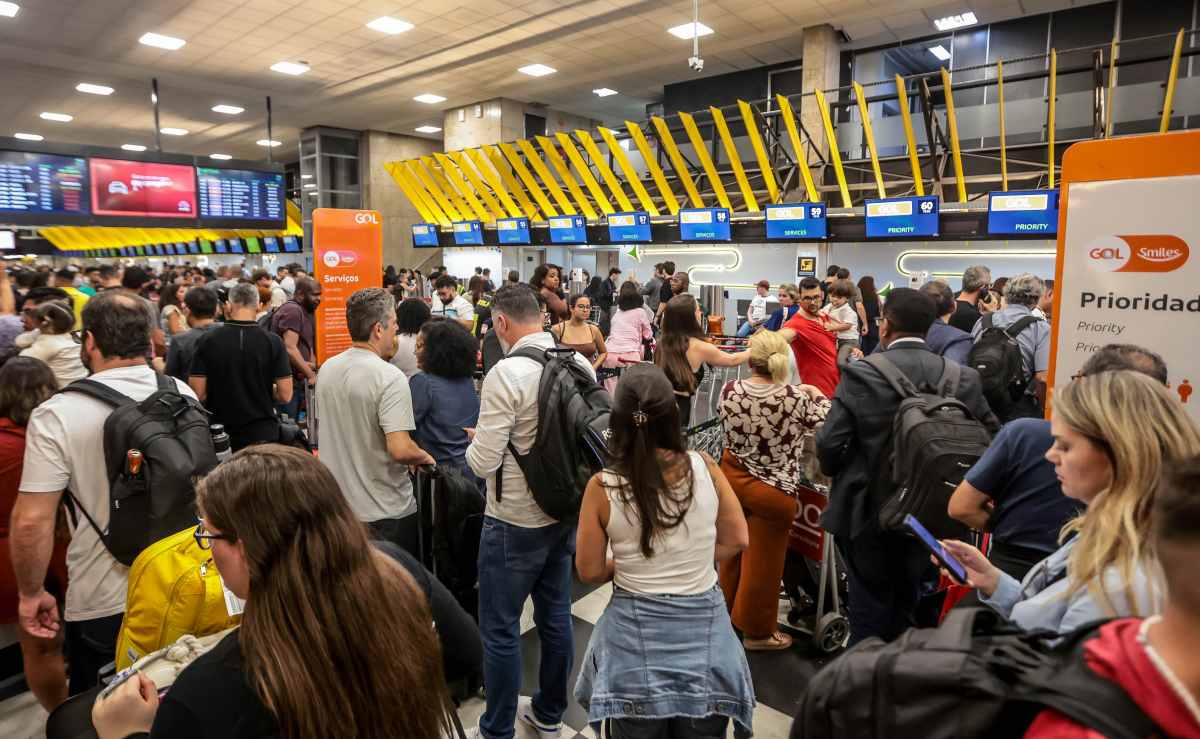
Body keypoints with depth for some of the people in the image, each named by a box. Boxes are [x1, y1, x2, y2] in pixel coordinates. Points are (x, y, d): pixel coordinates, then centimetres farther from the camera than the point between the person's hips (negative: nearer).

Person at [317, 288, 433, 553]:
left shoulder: (327, 370, 3)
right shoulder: (390, 377, -22)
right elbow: (400, 449, -28)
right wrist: (425, 457, -9)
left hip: (338, 505, 7)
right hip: (385, 512, -7)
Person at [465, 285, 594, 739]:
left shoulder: (507, 373, -21)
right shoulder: (580, 364, -2)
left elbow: (484, 462, -21)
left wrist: (473, 443, 0)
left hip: (515, 522, -7)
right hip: (567, 511, 7)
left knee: (500, 631, 10)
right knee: (556, 618, 20)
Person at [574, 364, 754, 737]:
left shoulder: (602, 487, -17)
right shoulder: (704, 467, -13)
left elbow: (590, 570, -6)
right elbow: (737, 540, -1)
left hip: (637, 634, -1)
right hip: (704, 625, 1)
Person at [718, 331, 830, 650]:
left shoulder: (730, 389, -11)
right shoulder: (795, 398, -21)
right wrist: (817, 394, 13)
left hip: (733, 479, 4)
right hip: (771, 490, -4)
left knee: (733, 550, 24)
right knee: (762, 562, 12)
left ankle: (729, 609, 45)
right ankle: (757, 631, 30)